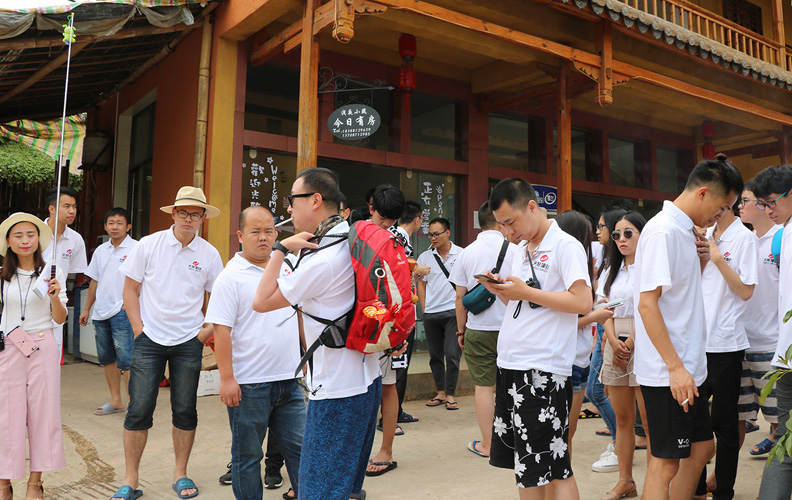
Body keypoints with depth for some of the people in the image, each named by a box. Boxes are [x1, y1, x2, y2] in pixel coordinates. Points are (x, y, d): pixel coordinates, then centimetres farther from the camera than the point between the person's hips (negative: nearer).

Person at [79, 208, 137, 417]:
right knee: (107, 358, 12)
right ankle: (115, 401, 23)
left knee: (125, 360, -11)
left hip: (122, 311, -7)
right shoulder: (101, 250, 15)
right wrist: (87, 309, 20)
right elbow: (94, 281, 20)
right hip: (101, 312, 7)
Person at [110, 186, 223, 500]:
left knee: (185, 410, 7)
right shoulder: (148, 245, -2)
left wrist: (208, 330, 0)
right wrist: (138, 329, -3)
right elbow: (130, 289, 3)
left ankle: (180, 474, 24)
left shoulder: (209, 254, 0)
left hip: (189, 343, 1)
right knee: (139, 410, -1)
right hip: (149, 338, -1)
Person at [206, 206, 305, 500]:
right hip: (248, 385, -5)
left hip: (288, 379, 5)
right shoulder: (231, 277, -8)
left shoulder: (285, 269, 9)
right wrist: (227, 378, -16)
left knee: (299, 445, 11)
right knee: (247, 454, 9)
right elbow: (221, 330, -12)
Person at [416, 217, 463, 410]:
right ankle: (440, 393, 22)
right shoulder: (424, 257, 8)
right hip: (431, 313, 3)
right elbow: (421, 283, 14)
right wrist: (424, 308, 7)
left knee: (452, 354, -5)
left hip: (453, 311, -3)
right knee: (435, 355, 10)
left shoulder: (461, 255, 0)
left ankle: (451, 394, 9)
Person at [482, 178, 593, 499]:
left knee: (552, 467, -2)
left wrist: (525, 292, -16)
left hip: (542, 371, -8)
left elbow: (582, 303, -18)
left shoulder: (566, 246, -8)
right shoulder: (521, 250, 16)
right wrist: (502, 290, 3)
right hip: (510, 365, 8)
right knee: (523, 464, 16)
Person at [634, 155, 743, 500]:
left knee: (701, 447, 18)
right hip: (667, 371, -10)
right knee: (666, 462, 1)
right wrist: (675, 367, -23)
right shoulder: (663, 231, -16)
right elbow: (647, 303, -22)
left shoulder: (685, 230, 13)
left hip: (689, 366, 10)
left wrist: (701, 261, 3)